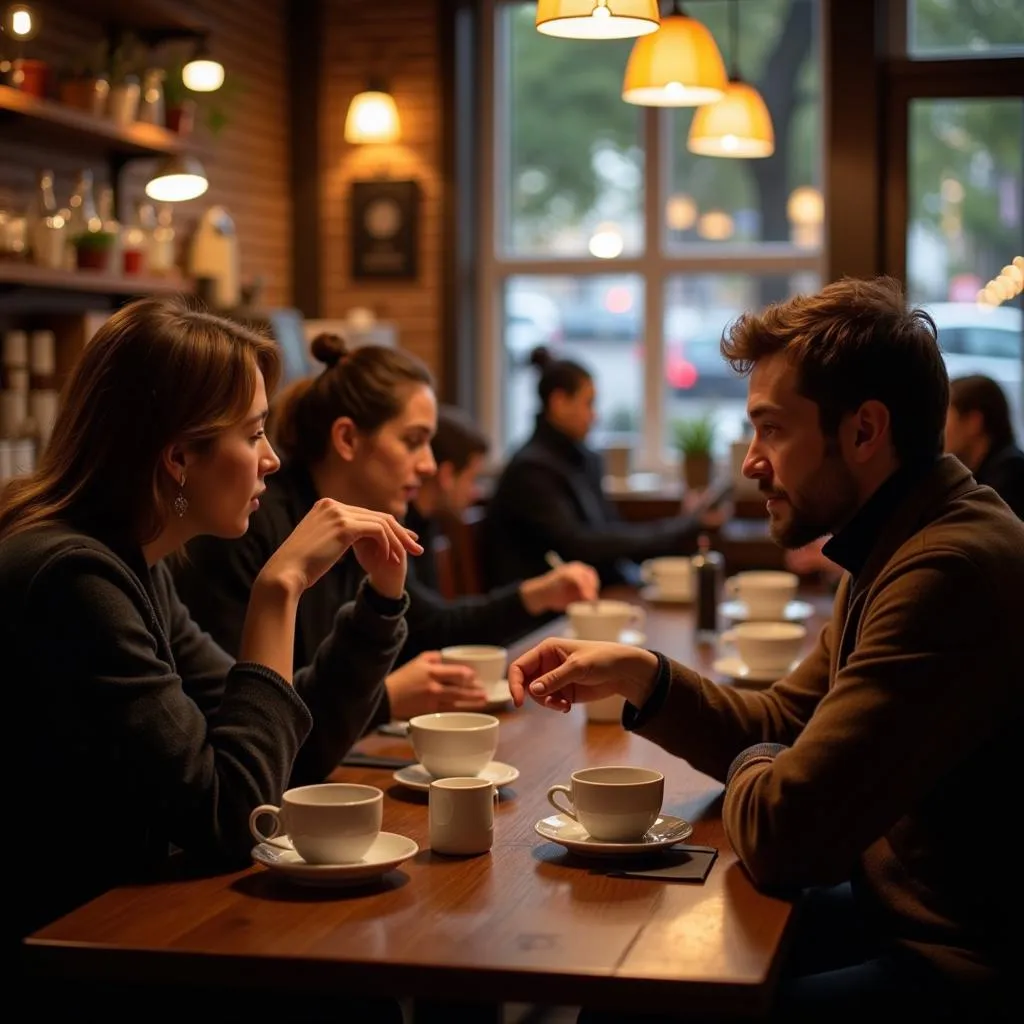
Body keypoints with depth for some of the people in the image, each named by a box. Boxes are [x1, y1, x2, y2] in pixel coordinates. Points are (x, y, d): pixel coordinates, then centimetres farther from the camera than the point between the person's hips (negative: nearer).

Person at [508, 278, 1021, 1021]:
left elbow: (778, 829, -26)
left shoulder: (951, 570, -26)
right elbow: (781, 727, 17)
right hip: (898, 910, 9)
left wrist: (751, 769, -4)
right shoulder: (894, 548, 9)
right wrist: (641, 675, 2)